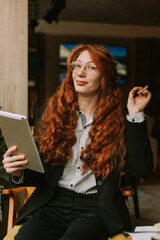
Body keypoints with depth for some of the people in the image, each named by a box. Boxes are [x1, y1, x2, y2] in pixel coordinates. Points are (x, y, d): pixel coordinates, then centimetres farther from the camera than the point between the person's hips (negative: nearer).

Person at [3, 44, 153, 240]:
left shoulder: (118, 122, 6)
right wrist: (20, 173, -13)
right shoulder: (49, 114, 10)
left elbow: (140, 169, -6)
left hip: (97, 209, -1)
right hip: (52, 205, 2)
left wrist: (135, 114, -4)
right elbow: (39, 176, 11)